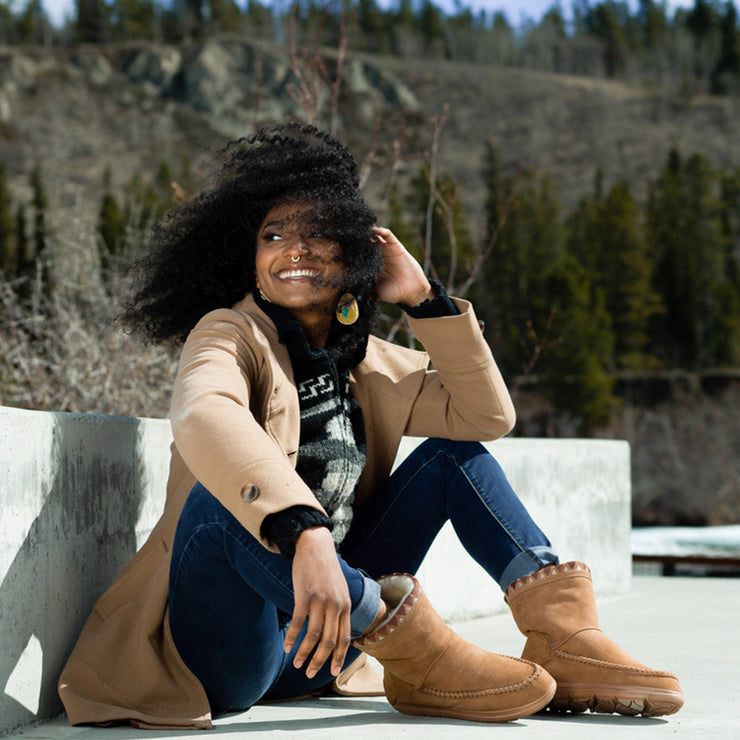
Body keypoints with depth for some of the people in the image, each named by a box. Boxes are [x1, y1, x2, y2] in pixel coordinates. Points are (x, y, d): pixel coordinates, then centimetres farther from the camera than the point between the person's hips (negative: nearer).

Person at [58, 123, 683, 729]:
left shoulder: (365, 364, 10)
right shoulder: (230, 335, -11)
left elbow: (488, 415, 9)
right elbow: (204, 416, -35)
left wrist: (425, 299, 0)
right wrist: (305, 533, -51)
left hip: (318, 635, 7)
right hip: (222, 653, -7)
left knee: (455, 454, 5)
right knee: (228, 496, -37)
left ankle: (562, 640, -11)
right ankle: (417, 653, -25)